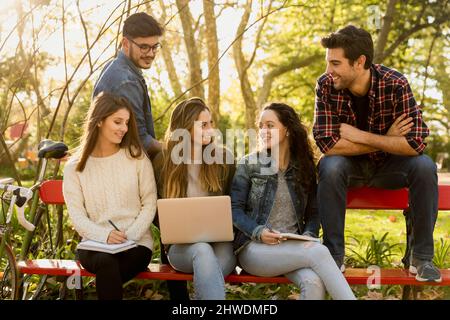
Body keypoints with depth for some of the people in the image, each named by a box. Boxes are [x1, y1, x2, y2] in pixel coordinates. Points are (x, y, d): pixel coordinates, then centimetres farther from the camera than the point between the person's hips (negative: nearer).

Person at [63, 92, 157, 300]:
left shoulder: (137, 157, 7)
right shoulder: (74, 167, 7)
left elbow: (149, 204, 5)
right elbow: (76, 214, 0)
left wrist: (130, 234, -12)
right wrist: (104, 235, -18)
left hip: (136, 244, -1)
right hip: (95, 245, 1)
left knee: (106, 275, -32)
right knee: (107, 262, -35)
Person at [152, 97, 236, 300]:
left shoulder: (223, 158, 5)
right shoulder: (163, 162, 3)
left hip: (219, 240, 1)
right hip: (181, 244, -1)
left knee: (225, 255, -36)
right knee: (202, 251, -36)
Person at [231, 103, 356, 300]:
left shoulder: (305, 168, 14)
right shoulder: (248, 165, 6)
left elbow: (313, 213, 13)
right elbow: (235, 210, 0)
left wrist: (309, 236, -8)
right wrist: (258, 232, -17)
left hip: (293, 249, 3)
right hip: (255, 247, -3)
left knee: (314, 283, -34)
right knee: (318, 252, -31)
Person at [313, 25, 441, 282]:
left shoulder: (395, 84, -20)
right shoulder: (326, 86, -18)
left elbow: (417, 143, -27)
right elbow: (327, 143, -25)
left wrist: (359, 136, -26)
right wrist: (386, 140, -23)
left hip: (388, 166, 0)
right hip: (350, 166, 0)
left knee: (424, 167, -27)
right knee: (330, 166, -32)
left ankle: (422, 257, -13)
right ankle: (334, 257, -20)